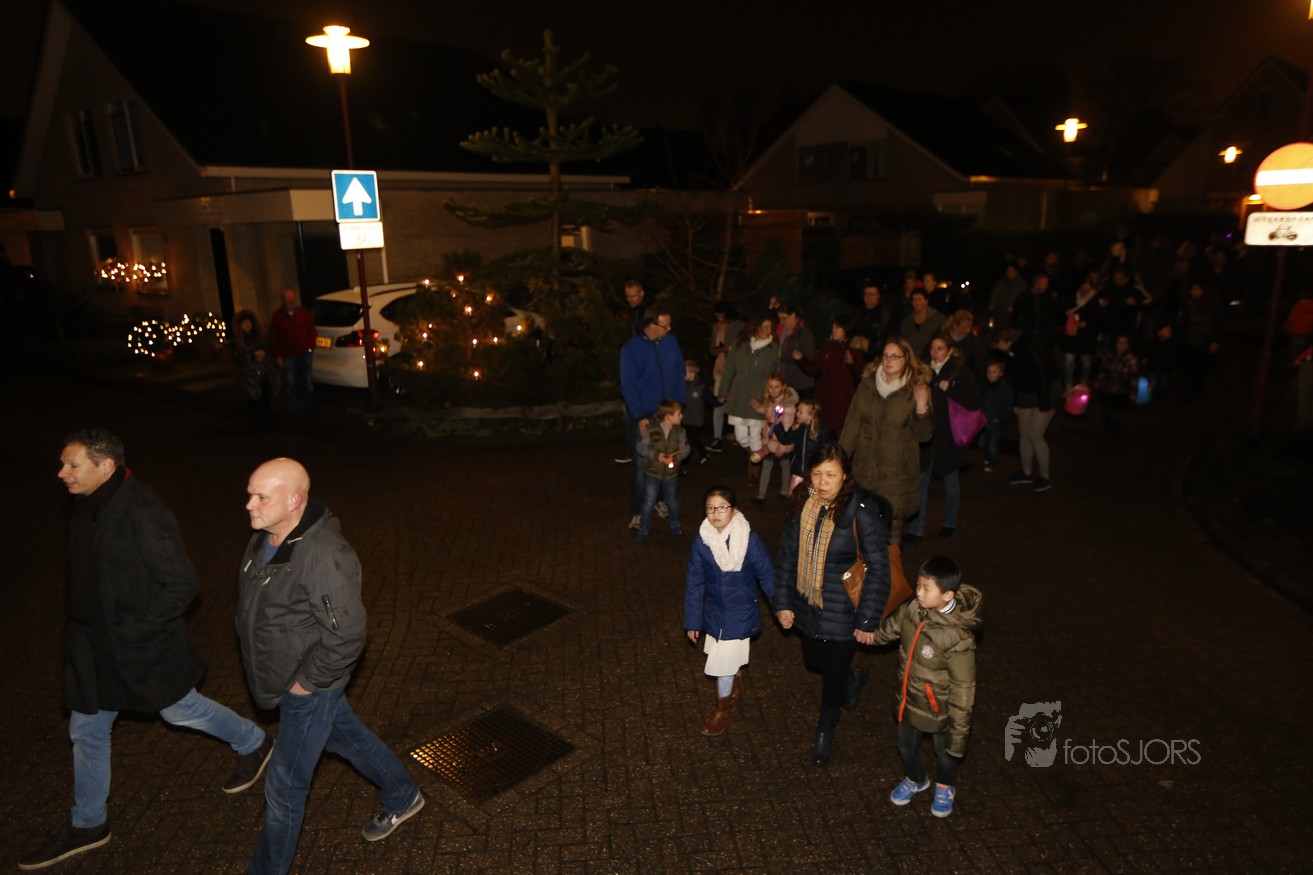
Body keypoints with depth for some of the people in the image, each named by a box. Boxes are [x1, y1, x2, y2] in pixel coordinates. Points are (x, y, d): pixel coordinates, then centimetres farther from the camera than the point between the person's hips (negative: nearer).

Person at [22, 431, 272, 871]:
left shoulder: (143, 513, -29)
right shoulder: (86, 505, -3)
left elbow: (183, 583, -25)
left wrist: (134, 630, -21)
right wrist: (78, 618, 11)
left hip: (140, 642, -7)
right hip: (92, 642, 8)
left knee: (180, 710, 13)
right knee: (86, 732, 18)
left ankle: (253, 744, 39)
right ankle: (87, 825, 38)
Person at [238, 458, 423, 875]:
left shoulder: (324, 557, -34)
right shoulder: (264, 539, -6)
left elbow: (347, 636, -30)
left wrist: (308, 681, -19)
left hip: (309, 687, -9)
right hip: (283, 677, 9)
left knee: (284, 786, 8)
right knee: (345, 736, 26)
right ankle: (402, 797, 49)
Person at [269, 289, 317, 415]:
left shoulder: (304, 312, 2)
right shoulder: (278, 315, -1)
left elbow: (312, 331, 8)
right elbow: (273, 337, 0)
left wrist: (310, 347, -2)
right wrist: (278, 356, -3)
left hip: (305, 354, 2)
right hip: (288, 356, -1)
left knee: (308, 383, 9)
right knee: (290, 385, 2)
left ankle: (309, 408, 23)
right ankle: (293, 410, 12)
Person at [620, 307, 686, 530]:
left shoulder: (670, 341, -3)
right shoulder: (631, 348, -14)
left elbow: (680, 372, 6)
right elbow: (628, 386, -13)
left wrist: (678, 402, 1)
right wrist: (639, 417, -16)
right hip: (642, 415, -3)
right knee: (641, 465, 2)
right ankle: (637, 513, 11)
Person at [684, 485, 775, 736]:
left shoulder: (749, 540, -19)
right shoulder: (701, 541, -13)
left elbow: (767, 576, -9)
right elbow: (694, 582, -5)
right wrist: (692, 621, -1)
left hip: (740, 614, -3)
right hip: (714, 612, 3)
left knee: (724, 661, -3)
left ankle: (722, 709, 24)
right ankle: (737, 691, 52)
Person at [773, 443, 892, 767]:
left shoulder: (861, 511, -23)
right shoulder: (802, 505, -8)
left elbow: (878, 569, -17)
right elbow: (787, 555, 1)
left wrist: (868, 620, -15)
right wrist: (782, 602, 1)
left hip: (843, 611, -5)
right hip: (807, 606, 5)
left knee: (833, 674, 11)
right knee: (813, 662, 22)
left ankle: (825, 734, 39)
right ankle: (853, 681, 56)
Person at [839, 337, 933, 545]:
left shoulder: (916, 390, -4)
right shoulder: (867, 385, 3)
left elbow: (924, 435, -4)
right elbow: (852, 425, 7)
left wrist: (922, 408, -21)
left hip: (897, 474, -2)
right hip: (865, 471, 3)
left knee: (894, 529, 3)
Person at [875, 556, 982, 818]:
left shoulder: (958, 639, -36)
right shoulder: (913, 609, -20)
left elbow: (963, 688, -25)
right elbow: (890, 628, 4)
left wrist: (959, 729, -17)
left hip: (938, 707, -5)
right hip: (908, 698, 5)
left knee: (945, 752, 27)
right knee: (906, 746, 28)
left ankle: (945, 787, 58)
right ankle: (915, 779, 60)